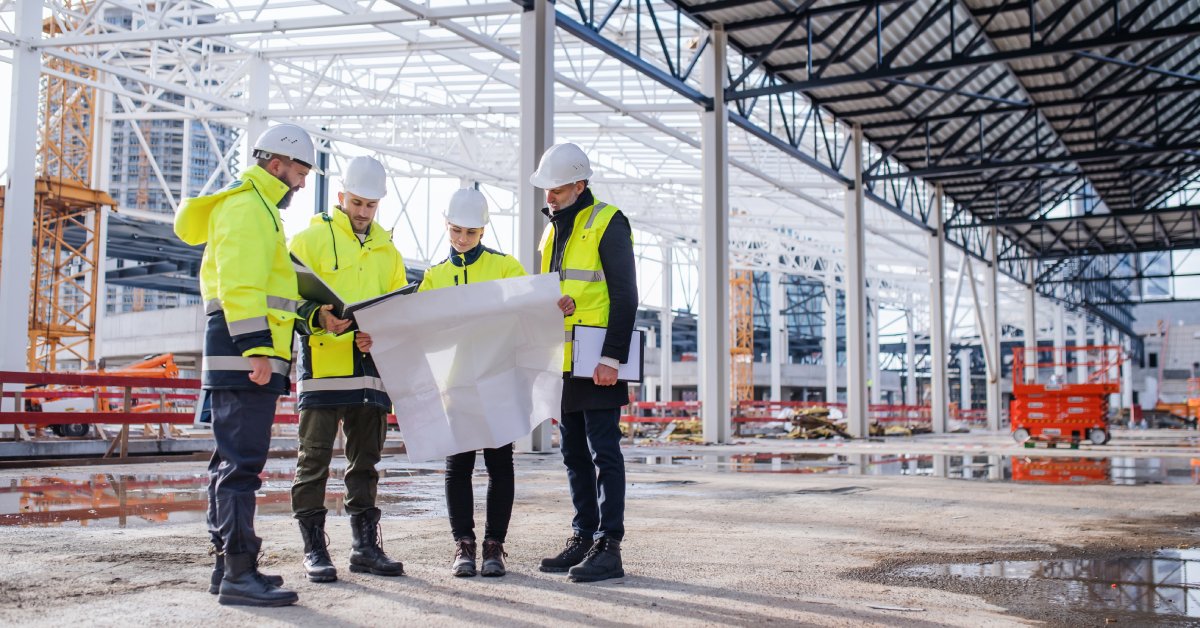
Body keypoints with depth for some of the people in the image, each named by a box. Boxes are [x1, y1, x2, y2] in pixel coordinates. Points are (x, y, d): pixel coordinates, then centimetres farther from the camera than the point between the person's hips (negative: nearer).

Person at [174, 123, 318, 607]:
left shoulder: (256, 207, 25)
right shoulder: (247, 205, -8)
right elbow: (240, 283, -20)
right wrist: (256, 348, -25)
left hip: (243, 358, 11)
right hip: (244, 354, -11)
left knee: (232, 461, 12)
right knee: (242, 462, -12)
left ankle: (228, 566, 19)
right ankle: (239, 574, -11)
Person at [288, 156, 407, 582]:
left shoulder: (387, 249, 19)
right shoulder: (311, 238, 3)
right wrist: (318, 316, -24)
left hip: (371, 369, 5)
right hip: (322, 366, -5)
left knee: (366, 462, 10)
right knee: (314, 460, -1)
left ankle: (366, 546, 18)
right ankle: (314, 549, 7)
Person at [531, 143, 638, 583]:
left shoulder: (607, 224, -6)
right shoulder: (553, 232, 19)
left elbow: (624, 297, -12)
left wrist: (612, 357, -19)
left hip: (597, 365, -8)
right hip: (563, 365, 8)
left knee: (603, 453, -6)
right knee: (575, 455, 12)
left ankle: (608, 546, -3)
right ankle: (583, 537, 20)